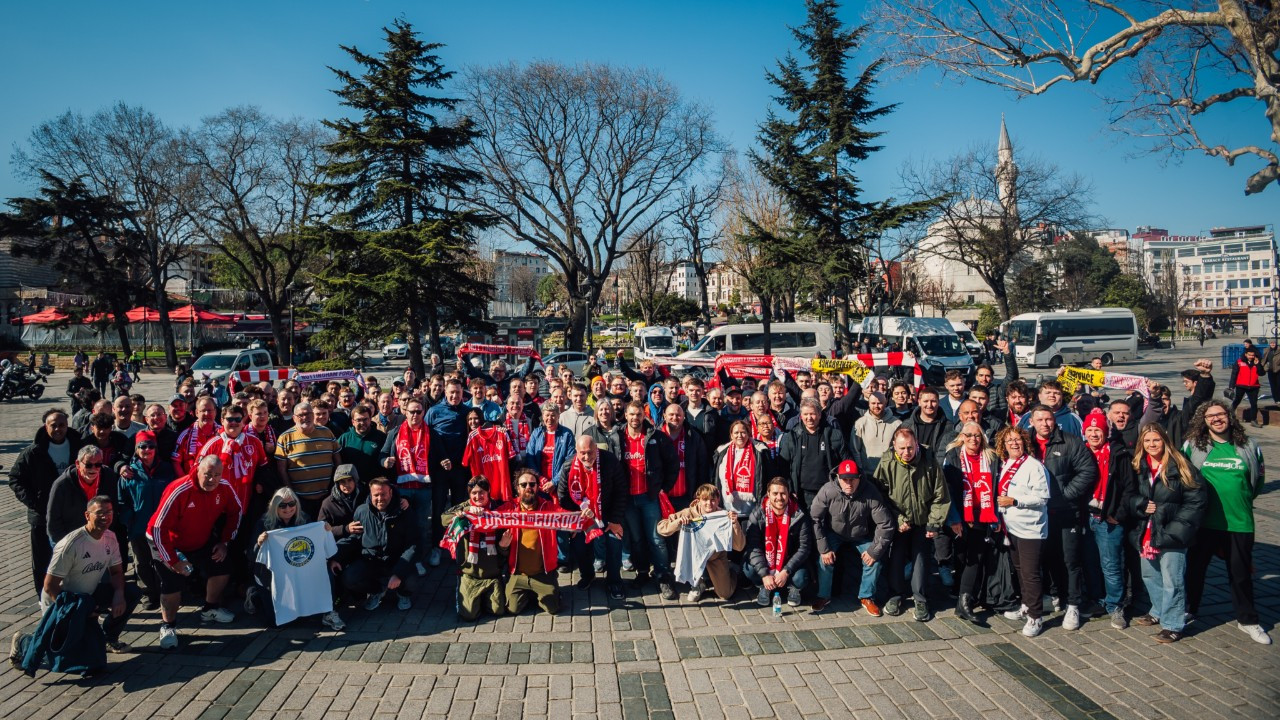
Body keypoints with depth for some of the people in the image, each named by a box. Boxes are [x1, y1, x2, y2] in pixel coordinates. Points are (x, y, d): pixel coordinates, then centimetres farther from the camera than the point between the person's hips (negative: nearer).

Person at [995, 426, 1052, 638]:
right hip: (1012, 527, 8)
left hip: (1031, 529, -8)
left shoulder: (1034, 466, -13)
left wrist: (1014, 501, -21)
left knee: (1030, 573, -5)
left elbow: (1042, 498, -17)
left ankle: (1036, 617, 4)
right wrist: (1000, 513, 11)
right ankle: (1026, 607, 32)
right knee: (1019, 570, 18)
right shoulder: (1004, 465, 9)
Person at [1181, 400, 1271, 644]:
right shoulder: (1192, 445, -4)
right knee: (1195, 568, 11)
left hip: (1239, 522, 1)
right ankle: (1188, 612, 29)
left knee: (1241, 573, 12)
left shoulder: (1248, 446, 0)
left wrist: (1243, 500, 12)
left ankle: (1247, 620, 28)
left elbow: (1259, 477, 15)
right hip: (1203, 521, -1)